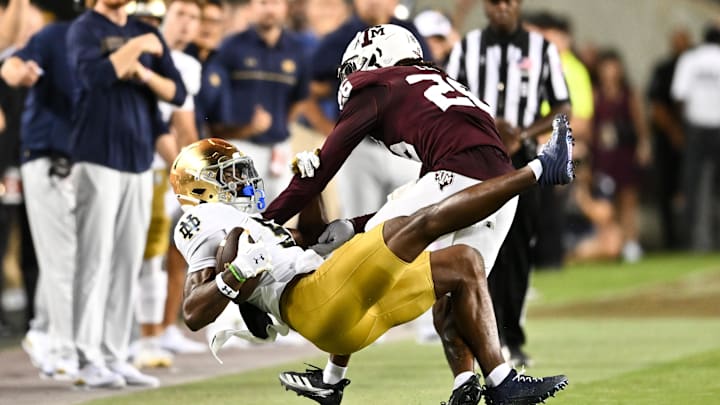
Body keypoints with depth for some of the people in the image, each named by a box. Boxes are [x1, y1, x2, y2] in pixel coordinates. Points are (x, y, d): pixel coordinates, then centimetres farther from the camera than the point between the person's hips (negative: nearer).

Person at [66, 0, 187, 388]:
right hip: (98, 159, -6)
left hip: (139, 160, 6)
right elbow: (93, 76, -20)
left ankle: (115, 357, 8)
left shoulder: (147, 33, 16)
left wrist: (142, 73, -6)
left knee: (128, 264, 5)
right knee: (95, 258, -9)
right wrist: (135, 48, -12)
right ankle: (88, 360, -8)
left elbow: (177, 92, 10)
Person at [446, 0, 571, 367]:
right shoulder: (466, 48, 9)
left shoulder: (542, 49, 7)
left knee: (517, 253, 2)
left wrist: (522, 135, -9)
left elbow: (562, 110, 7)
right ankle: (493, 338, -15)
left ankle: (511, 341, 11)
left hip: (521, 160, 1)